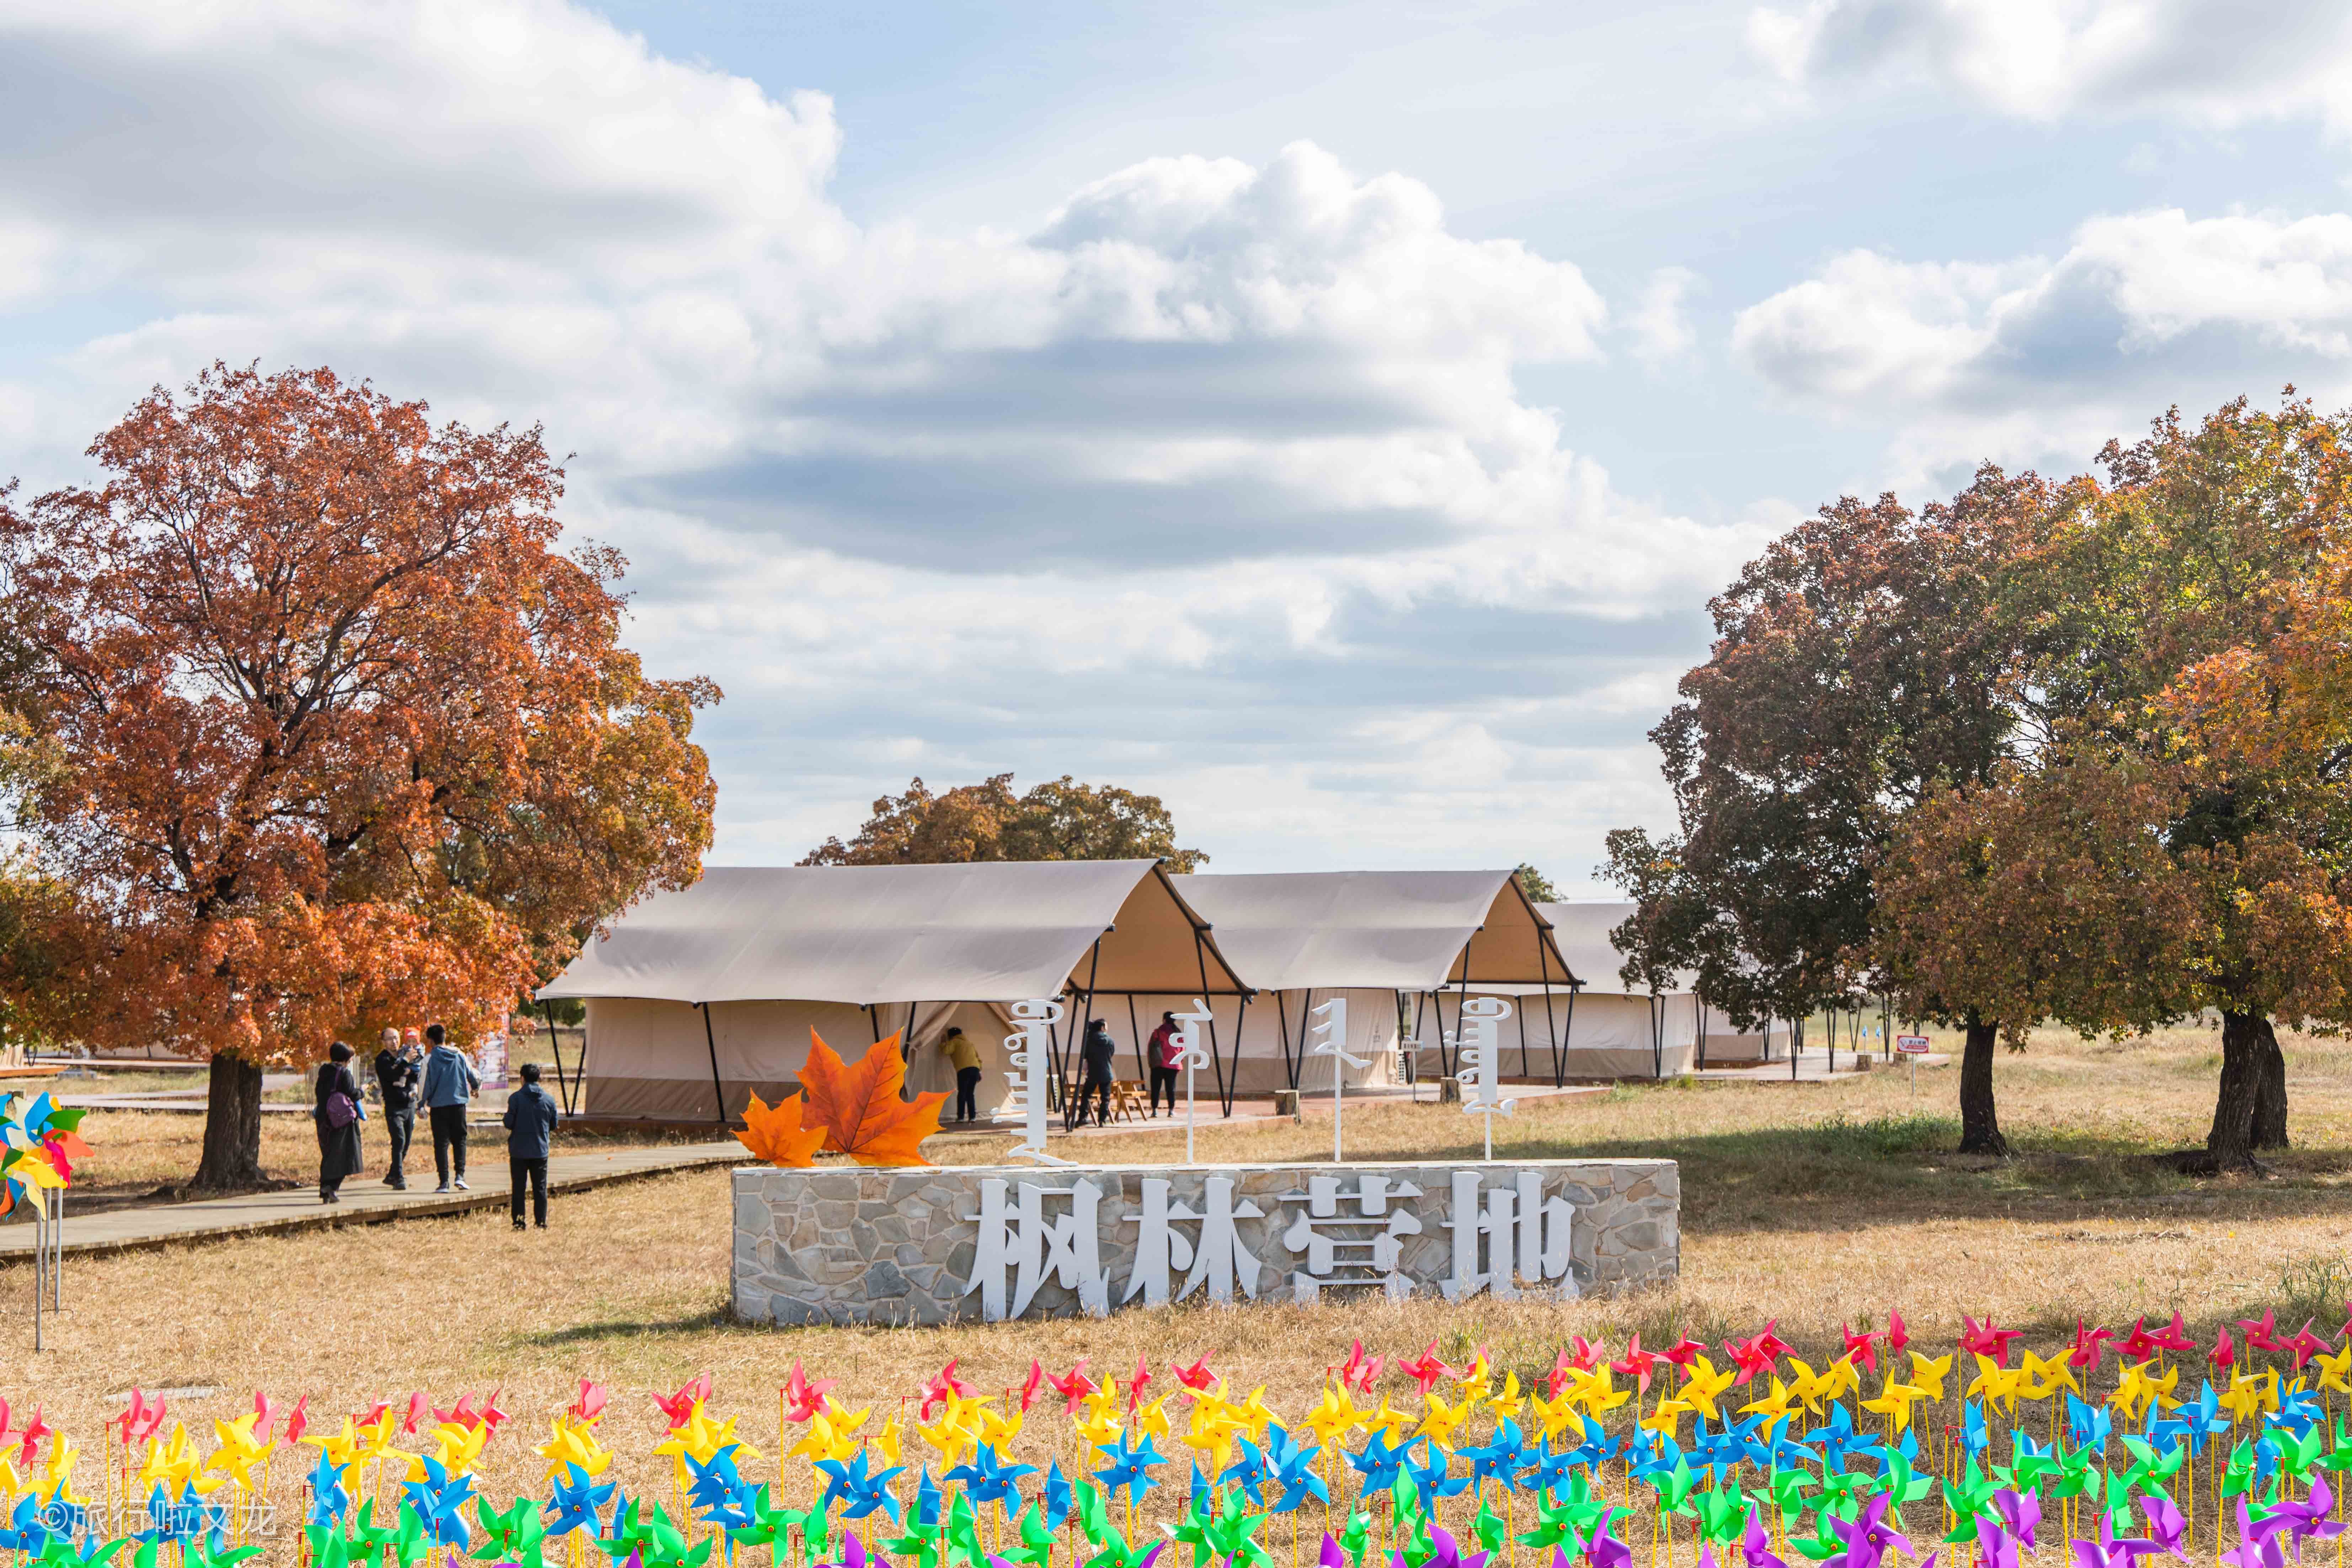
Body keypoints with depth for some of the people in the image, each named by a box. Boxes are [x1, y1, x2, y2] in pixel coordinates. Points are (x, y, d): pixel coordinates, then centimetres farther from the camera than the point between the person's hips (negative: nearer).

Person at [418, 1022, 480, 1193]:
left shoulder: (431, 1059, -7)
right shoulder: (459, 1056, 3)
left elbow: (427, 1084, -8)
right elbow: (474, 1076, 12)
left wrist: (423, 1106, 3)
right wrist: (475, 1088, 33)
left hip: (439, 1106, -2)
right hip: (458, 1105, 2)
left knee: (441, 1144, 3)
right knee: (459, 1140, 14)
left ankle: (444, 1182, -1)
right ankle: (460, 1175, -2)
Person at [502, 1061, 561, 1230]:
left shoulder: (515, 1098, -11)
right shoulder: (549, 1099, -1)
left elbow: (509, 1124, -10)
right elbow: (554, 1125, 5)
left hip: (519, 1151, -2)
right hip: (541, 1151, 2)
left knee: (518, 1188, 5)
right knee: (540, 1188, 10)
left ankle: (519, 1223, 3)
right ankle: (541, 1222, 9)